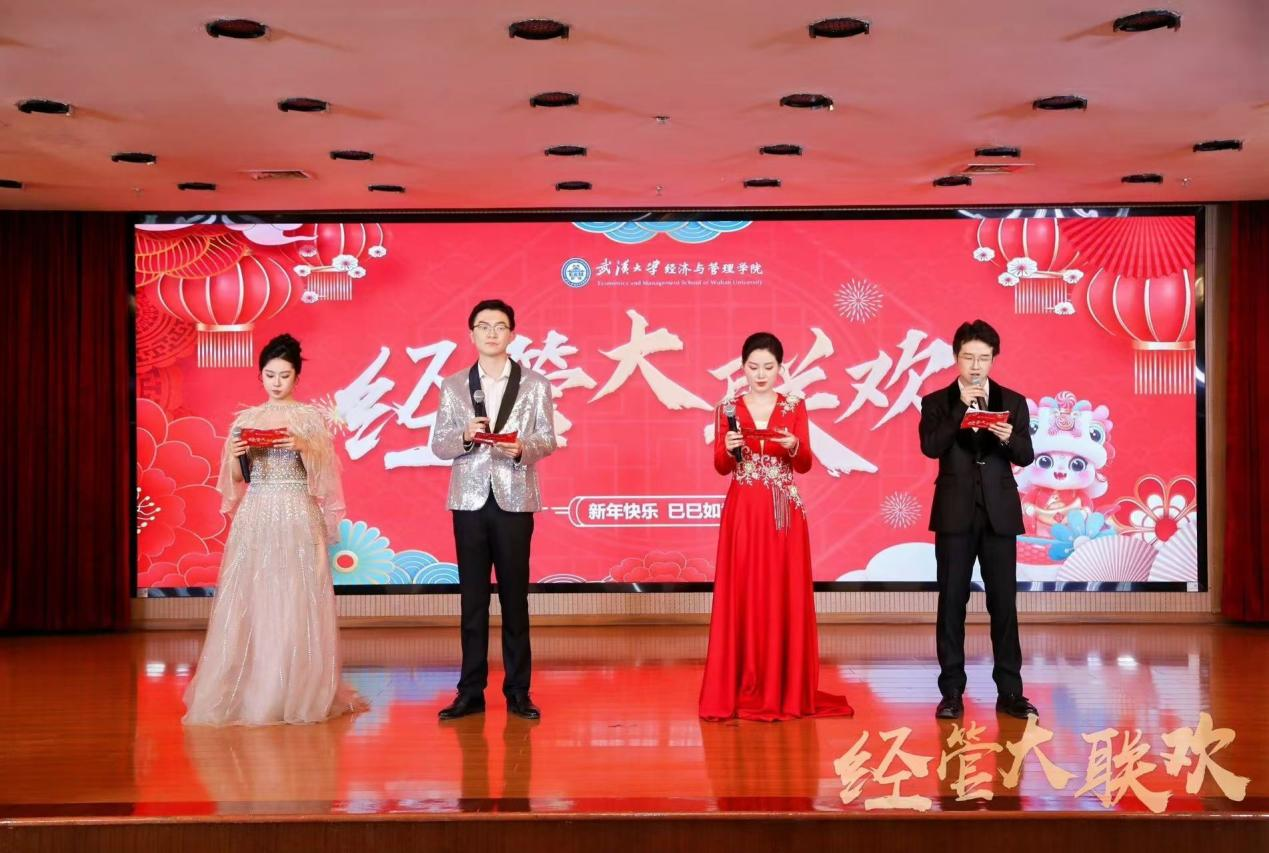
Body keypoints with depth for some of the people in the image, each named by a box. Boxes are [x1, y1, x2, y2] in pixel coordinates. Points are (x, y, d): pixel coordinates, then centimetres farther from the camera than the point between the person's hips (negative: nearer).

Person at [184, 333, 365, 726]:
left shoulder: (311, 417, 4)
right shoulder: (245, 419, 12)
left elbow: (323, 470, -2)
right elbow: (237, 478, 11)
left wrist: (302, 447, -19)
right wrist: (237, 455, -10)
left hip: (297, 517, -3)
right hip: (254, 518, 3)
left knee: (296, 603, -5)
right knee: (248, 601, -3)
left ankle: (298, 693, 1)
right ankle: (246, 691, 3)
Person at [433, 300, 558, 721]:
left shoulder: (535, 384, 5)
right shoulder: (453, 386, 8)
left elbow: (548, 439, 1)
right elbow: (438, 445, 4)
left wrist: (524, 447, -20)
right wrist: (465, 435, -15)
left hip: (515, 501, -1)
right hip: (470, 501, 1)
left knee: (515, 597, 4)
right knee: (472, 598, 5)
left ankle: (518, 690, 11)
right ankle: (471, 691, 11)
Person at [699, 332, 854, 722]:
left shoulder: (794, 407, 5)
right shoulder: (728, 409, 5)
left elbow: (805, 465, 0)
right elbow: (720, 467, 1)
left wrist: (793, 446, -21)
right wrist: (730, 449, -20)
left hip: (783, 513, 0)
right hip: (743, 511, 0)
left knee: (786, 595, 0)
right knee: (742, 595, -1)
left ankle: (786, 690, 7)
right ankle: (740, 690, 6)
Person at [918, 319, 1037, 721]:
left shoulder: (1013, 402, 8)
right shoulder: (937, 402, 5)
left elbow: (1026, 456, -1)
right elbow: (930, 447, -12)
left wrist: (1008, 438, -21)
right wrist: (961, 407, -17)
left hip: (999, 513, 1)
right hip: (955, 514, -1)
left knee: (1004, 603, 3)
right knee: (952, 603, 1)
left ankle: (1009, 692, 9)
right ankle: (952, 693, 7)